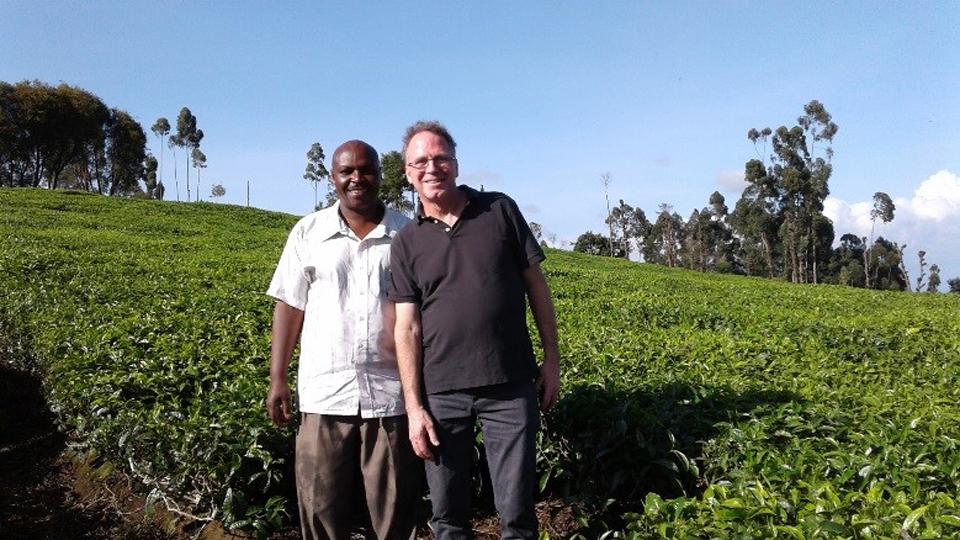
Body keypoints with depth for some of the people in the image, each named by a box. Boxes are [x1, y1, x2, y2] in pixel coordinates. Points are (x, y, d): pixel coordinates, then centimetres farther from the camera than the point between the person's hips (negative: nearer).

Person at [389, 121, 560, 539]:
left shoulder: (500, 210, 3)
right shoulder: (406, 243, 4)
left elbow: (535, 285, 6)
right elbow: (407, 327, 0)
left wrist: (552, 359, 4)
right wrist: (414, 408, -5)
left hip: (511, 387, -1)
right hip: (442, 393, 1)